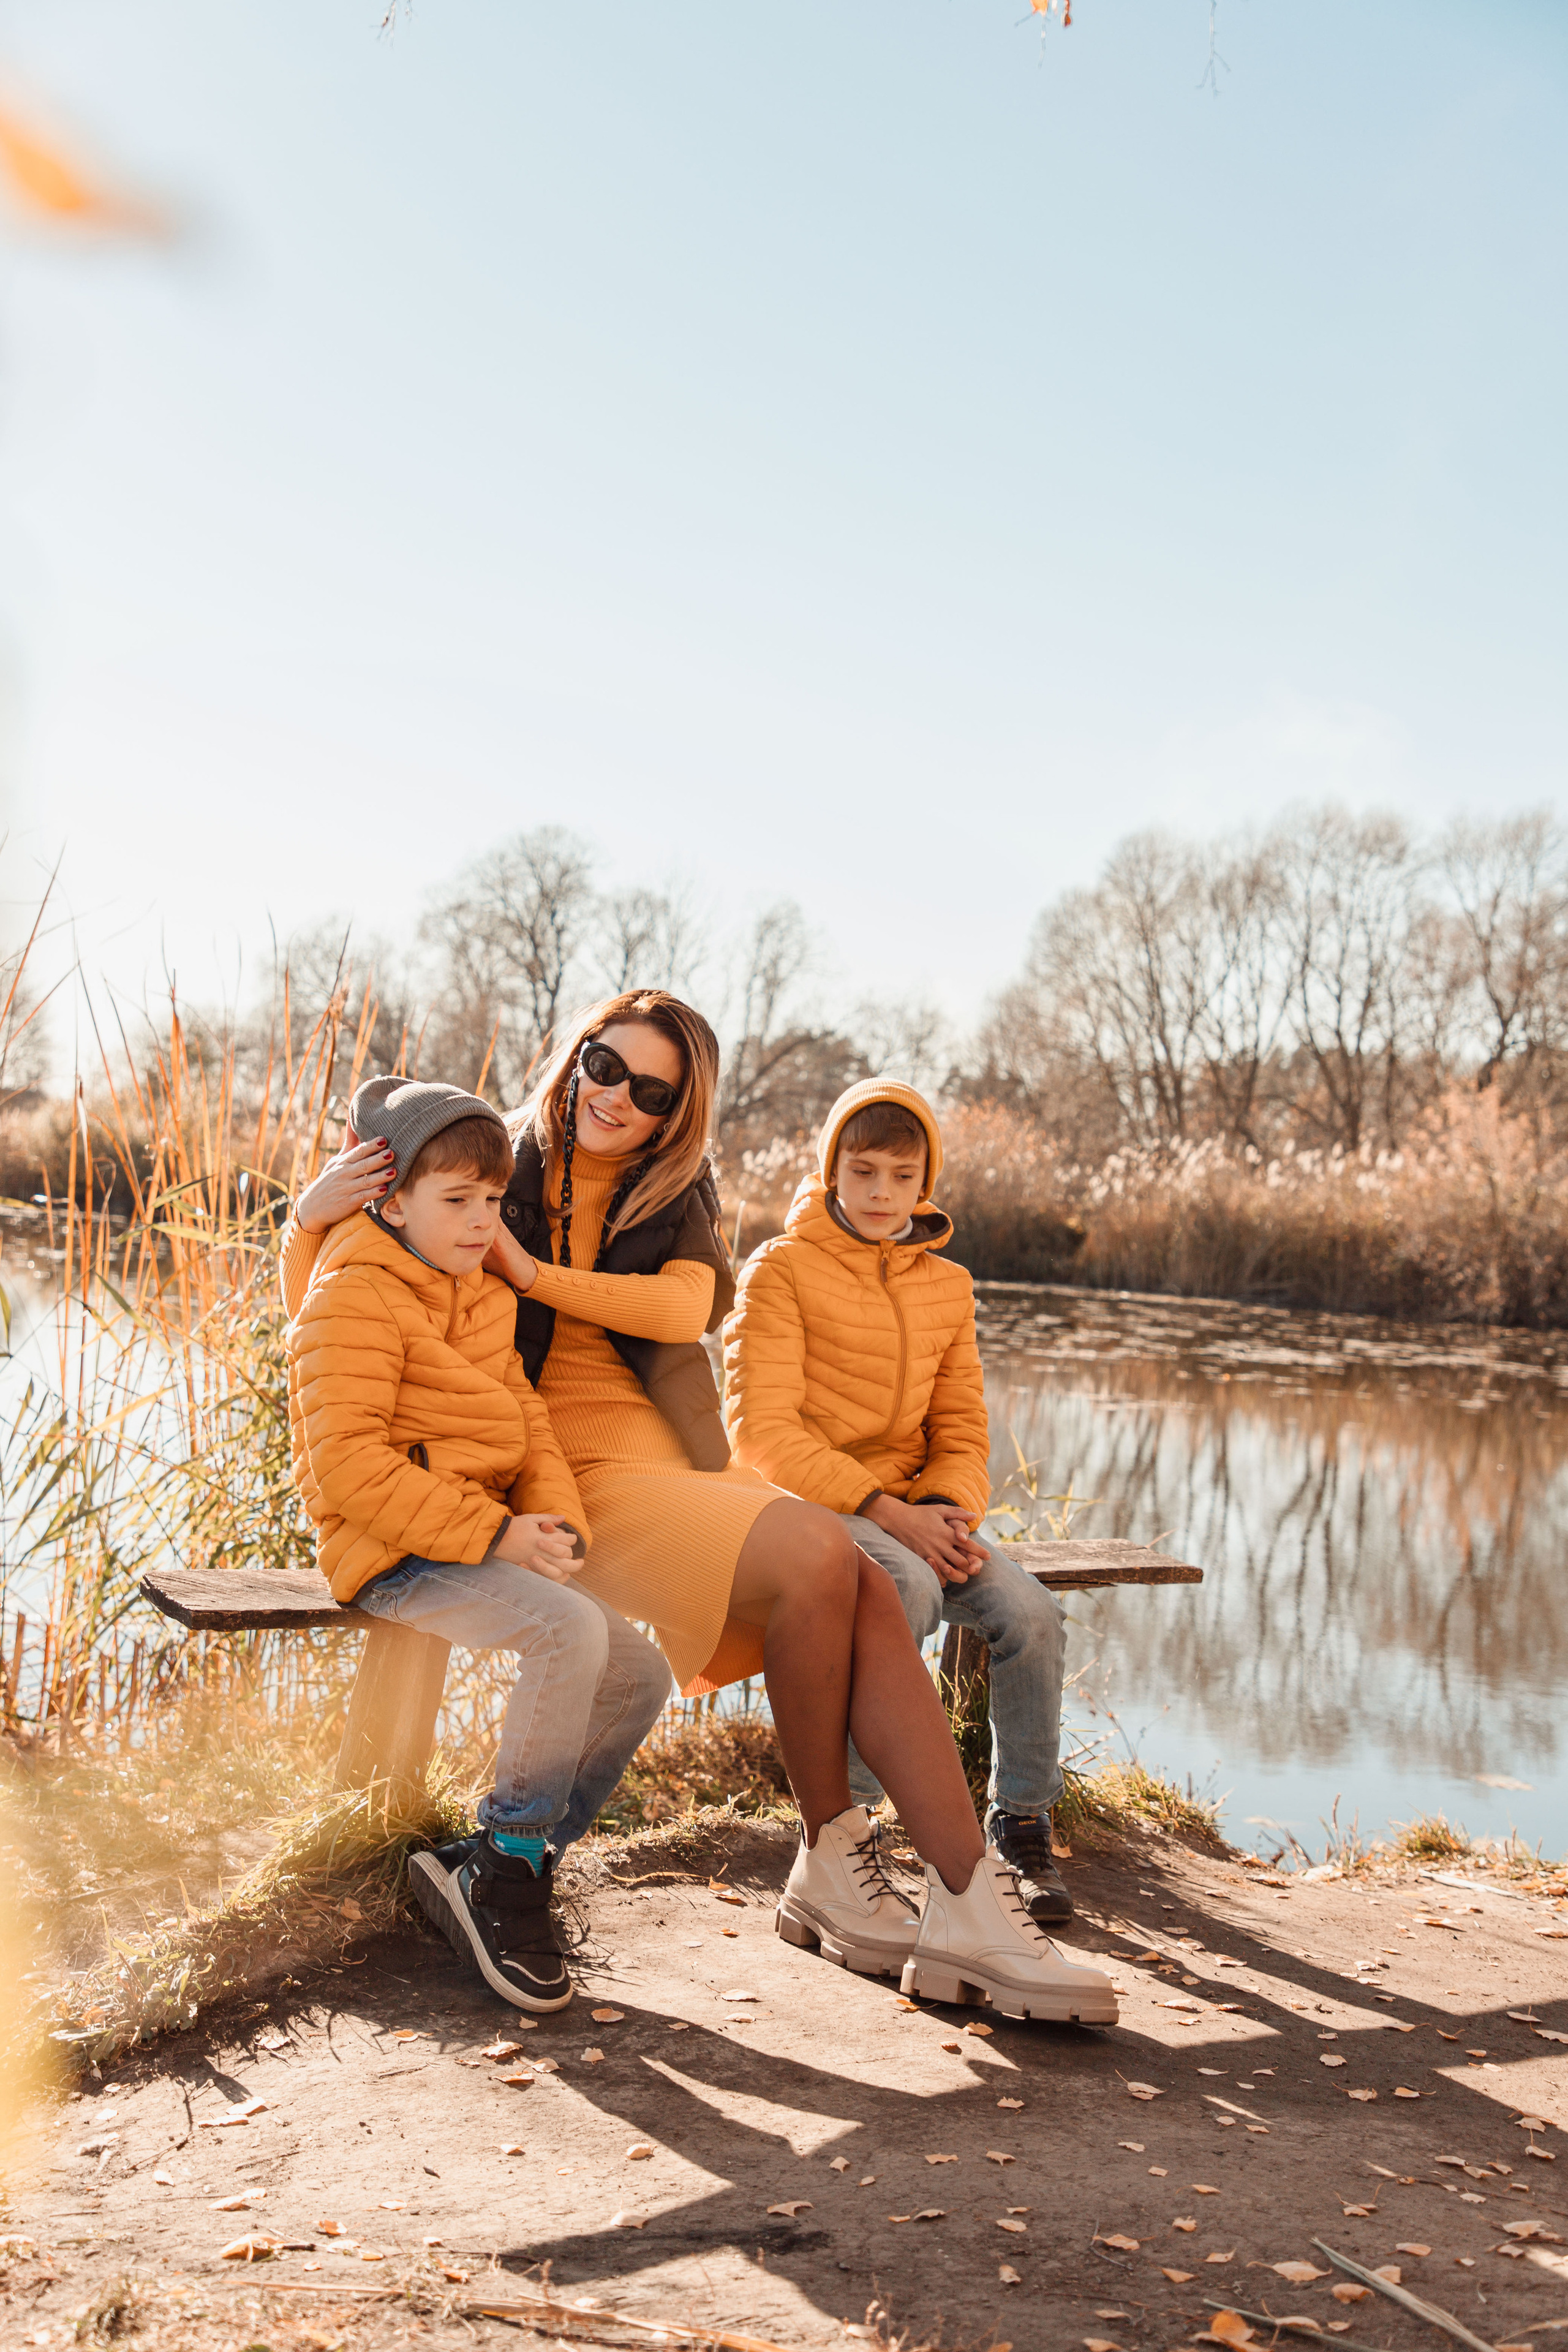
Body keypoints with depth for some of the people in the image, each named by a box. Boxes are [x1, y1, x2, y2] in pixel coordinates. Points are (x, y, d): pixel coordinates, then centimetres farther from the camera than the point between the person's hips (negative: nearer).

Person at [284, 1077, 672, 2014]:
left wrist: (555, 1521, -6)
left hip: (487, 1542, 9)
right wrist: (491, 1533, -23)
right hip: (395, 1557, -9)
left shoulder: (482, 1296, 17)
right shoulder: (353, 1298, -12)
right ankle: (505, 1871, -15)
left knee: (641, 1674, 0)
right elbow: (348, 1462, -20)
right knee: (570, 1629, -30)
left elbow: (527, 1420, 14)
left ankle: (499, 1869, 6)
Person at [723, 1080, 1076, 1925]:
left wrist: (946, 1514, -10)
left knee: (1029, 1611, -21)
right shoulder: (781, 1269, -3)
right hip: (806, 1506, -5)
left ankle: (1022, 1824, -1)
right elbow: (763, 1432, -12)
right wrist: (885, 1513, -20)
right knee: (908, 1588, -35)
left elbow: (962, 1432, 13)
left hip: (914, 1513, 5)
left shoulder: (946, 1286, 14)